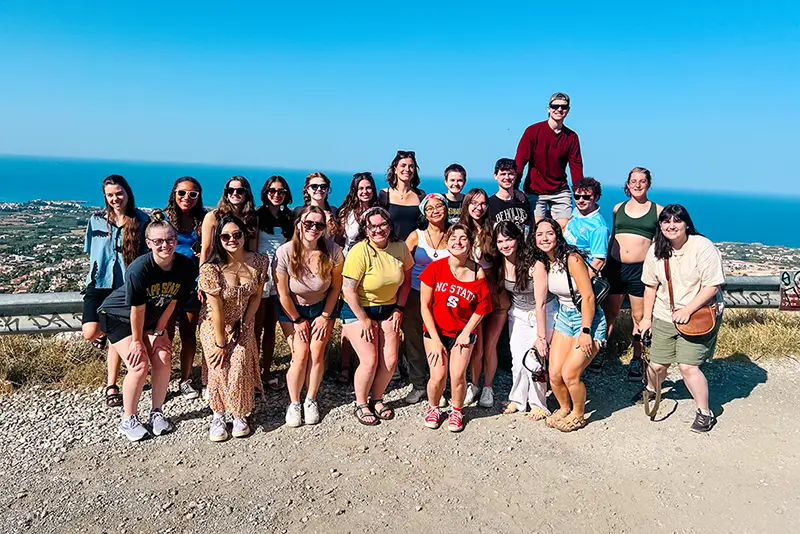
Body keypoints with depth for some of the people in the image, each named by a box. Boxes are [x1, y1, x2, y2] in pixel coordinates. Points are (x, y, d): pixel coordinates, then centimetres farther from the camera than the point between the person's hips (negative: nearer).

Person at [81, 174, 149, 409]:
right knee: (90, 332, -13)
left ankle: (111, 386, 19)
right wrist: (94, 276, 7)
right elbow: (92, 253, 12)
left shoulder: (142, 220, -3)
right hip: (100, 283, 2)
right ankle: (103, 332, 26)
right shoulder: (97, 220, 3)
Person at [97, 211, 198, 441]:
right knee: (139, 366, -15)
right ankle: (128, 420, 4)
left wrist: (158, 332, -4)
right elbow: (137, 309, -24)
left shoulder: (186, 267, -20)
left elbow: (172, 302, -9)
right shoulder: (139, 269, -33)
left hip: (150, 319, 5)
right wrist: (137, 341, -14)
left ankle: (157, 413, 12)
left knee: (163, 360, -7)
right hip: (118, 317, -5)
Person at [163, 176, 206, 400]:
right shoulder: (164, 218, -1)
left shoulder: (203, 220, 3)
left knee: (189, 333, 9)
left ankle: (185, 380, 22)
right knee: (166, 333, 4)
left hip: (192, 283, 2)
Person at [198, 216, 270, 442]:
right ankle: (218, 416, 8)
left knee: (240, 365, -13)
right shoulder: (211, 269, -23)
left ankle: (239, 415, 6)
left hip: (243, 323, 2)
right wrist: (220, 344, -15)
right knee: (220, 368, -13)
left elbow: (256, 297, -1)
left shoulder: (259, 262, -13)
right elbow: (216, 309, -20)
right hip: (214, 324, -2)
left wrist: (243, 325, -6)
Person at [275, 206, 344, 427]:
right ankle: (294, 403, 13)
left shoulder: (333, 251, -23)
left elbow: (336, 287, -8)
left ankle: (311, 401, 16)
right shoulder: (285, 253, -26)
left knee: (317, 353, -4)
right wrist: (297, 320, -7)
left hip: (322, 307, 1)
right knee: (301, 355, -7)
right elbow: (283, 294, -15)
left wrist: (325, 316, -4)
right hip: (292, 309, -1)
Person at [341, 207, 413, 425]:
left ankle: (377, 400, 24)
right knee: (369, 361, -10)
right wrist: (364, 320, -15)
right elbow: (348, 290, -20)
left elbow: (406, 280, 8)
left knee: (390, 361, 0)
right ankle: (361, 405, 14)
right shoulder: (359, 251, -21)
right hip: (358, 311, -5)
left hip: (388, 310, 5)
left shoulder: (400, 247, -6)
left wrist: (399, 309, 2)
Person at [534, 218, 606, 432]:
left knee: (569, 374, -11)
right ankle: (564, 408, 30)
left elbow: (588, 297, -21)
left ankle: (579, 414, 17)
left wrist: (585, 332, -21)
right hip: (564, 317, 6)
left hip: (588, 319, -6)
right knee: (554, 374, 2)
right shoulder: (543, 263, 1)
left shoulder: (572, 259, -21)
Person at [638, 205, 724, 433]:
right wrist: (647, 317, 8)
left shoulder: (703, 248, -15)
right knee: (657, 365, 9)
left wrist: (687, 311, -22)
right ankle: (650, 390, 42)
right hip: (664, 317, 4)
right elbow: (650, 286, 8)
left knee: (688, 366, -11)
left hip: (700, 316, -4)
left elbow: (711, 286, -16)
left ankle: (705, 412, 11)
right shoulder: (656, 250, 0)